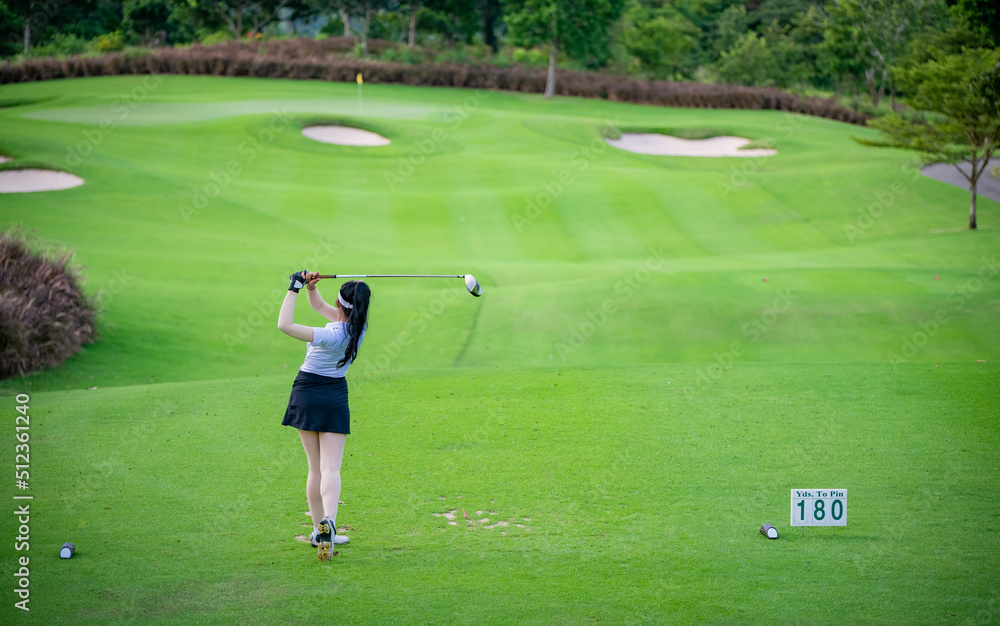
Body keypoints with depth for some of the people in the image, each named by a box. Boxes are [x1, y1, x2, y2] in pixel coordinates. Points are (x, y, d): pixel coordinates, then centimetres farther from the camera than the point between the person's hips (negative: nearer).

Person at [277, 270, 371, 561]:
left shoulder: (331, 336, -24)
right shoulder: (357, 327, -5)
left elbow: (284, 324, -26)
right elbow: (318, 305, 9)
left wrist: (294, 288, -20)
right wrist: (310, 286, -7)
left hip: (307, 395, -3)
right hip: (336, 398, 3)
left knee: (315, 468, 9)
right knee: (331, 468, -4)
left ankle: (319, 530, 17)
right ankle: (328, 521, -27)